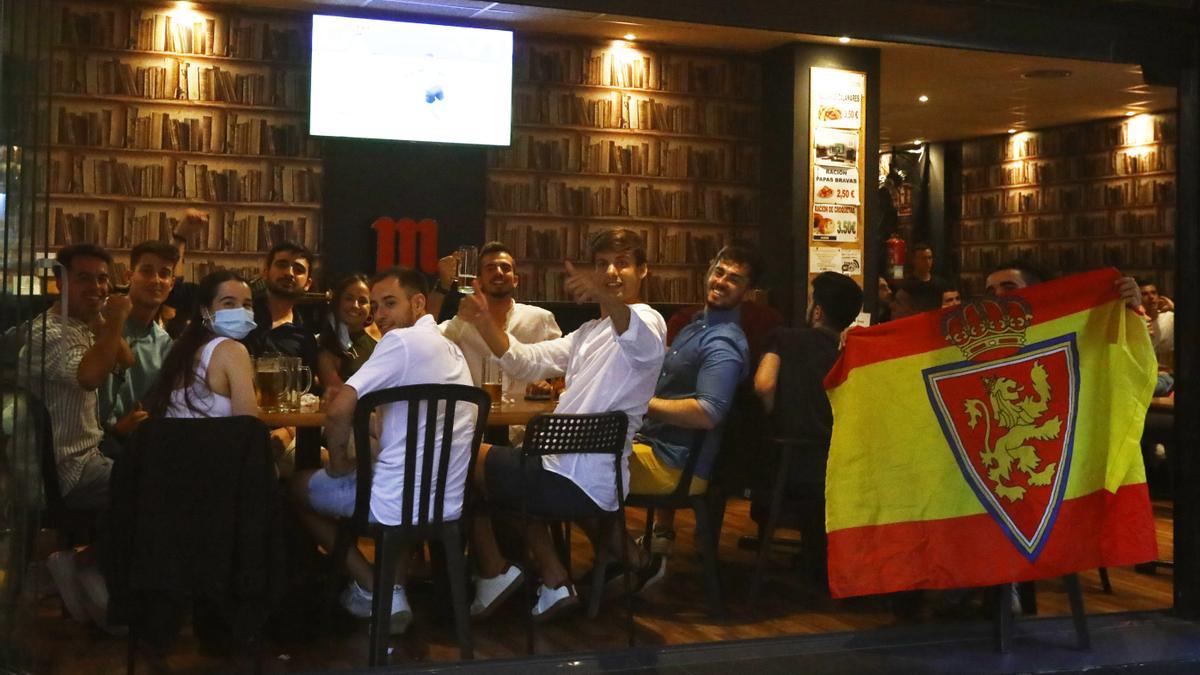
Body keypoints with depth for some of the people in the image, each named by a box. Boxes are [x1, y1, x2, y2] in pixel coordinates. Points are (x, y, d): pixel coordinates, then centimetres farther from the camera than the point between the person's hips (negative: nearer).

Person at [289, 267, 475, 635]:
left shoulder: (402, 340, -15)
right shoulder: (451, 349, 12)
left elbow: (339, 409, -21)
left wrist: (339, 462, -5)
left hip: (398, 505, -7)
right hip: (449, 505, 8)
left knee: (299, 485, 18)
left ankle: (371, 588, 12)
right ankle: (395, 589, 23)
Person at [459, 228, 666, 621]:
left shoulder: (647, 322, -10)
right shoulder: (591, 331, 21)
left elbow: (636, 334, -37)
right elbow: (530, 362, 11)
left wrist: (604, 296, -59)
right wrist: (485, 324, -7)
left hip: (579, 483, -9)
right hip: (564, 466, 9)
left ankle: (494, 571, 13)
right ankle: (554, 582, 25)